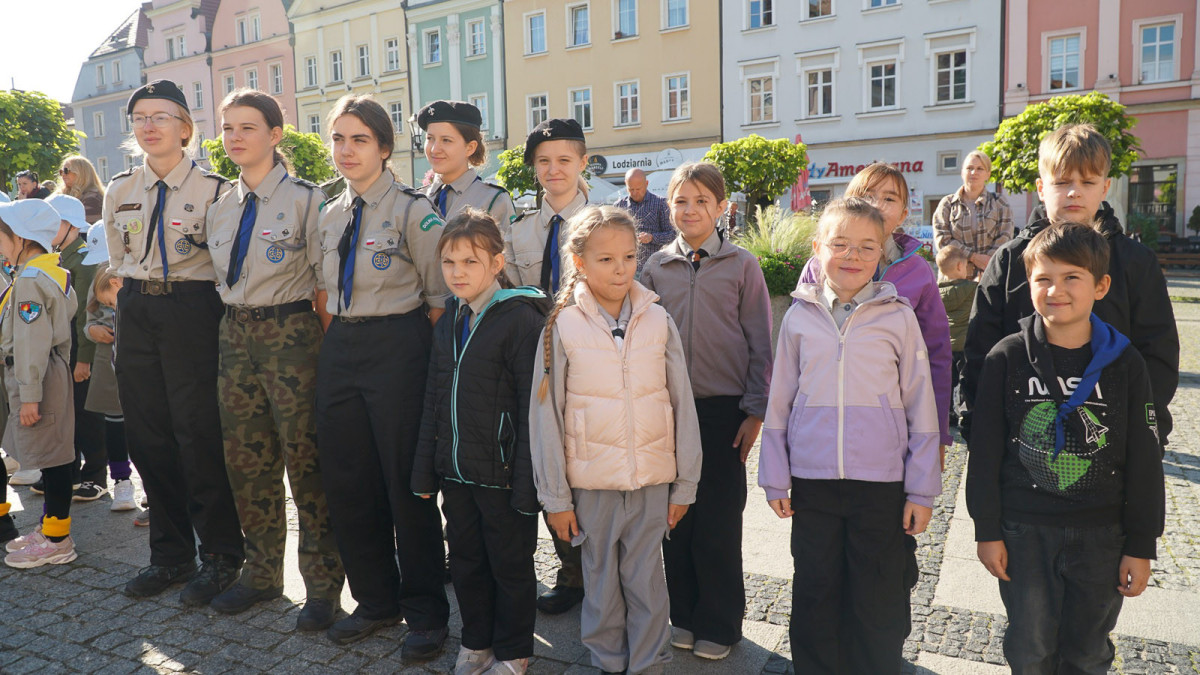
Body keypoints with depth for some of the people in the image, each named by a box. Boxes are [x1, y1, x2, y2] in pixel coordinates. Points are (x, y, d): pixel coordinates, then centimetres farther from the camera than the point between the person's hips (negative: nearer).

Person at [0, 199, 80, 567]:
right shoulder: (55, 274, 13)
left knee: (51, 457, -3)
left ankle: (57, 540, 5)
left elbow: (32, 342, -22)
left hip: (36, 376, -10)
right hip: (53, 371, 10)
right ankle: (49, 526, 26)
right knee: (49, 455, 16)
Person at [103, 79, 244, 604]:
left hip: (193, 311, -5)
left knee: (199, 433, -5)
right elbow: (117, 262, 21)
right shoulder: (119, 192, 12)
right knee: (147, 435, 8)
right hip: (135, 314, 6)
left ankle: (219, 555, 10)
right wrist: (134, 304, 16)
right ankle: (171, 552, 23)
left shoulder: (213, 190, -3)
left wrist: (188, 303, 0)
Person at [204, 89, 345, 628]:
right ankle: (262, 574, 29)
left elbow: (325, 285, -7)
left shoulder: (305, 199, -6)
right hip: (234, 335, 6)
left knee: (304, 458, -2)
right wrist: (237, 326, 13)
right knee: (246, 458, 12)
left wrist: (324, 349, -9)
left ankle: (323, 586, 13)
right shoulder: (220, 208, 12)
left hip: (289, 332, -6)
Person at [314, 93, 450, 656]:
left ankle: (425, 611, 19)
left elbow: (439, 296, -6)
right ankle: (375, 600, 30)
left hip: (398, 346, -7)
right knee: (347, 481, 11)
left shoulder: (412, 210, -7)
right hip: (339, 350, 7)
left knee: (406, 480, 1)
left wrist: (420, 355, -9)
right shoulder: (329, 216, 13)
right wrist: (338, 343, 11)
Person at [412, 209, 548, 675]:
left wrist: (527, 482, -18)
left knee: (511, 565, 11)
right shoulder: (449, 321, 8)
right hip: (455, 471, 7)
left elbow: (532, 407, -17)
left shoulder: (521, 318, -15)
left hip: (502, 474, -6)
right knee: (466, 561, 19)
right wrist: (426, 470, 12)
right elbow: (434, 400, 13)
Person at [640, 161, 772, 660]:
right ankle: (682, 613, 27)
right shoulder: (656, 267, 6)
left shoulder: (741, 265, 0)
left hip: (723, 408, -2)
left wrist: (755, 412, -4)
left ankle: (718, 624, 22)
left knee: (719, 520, 4)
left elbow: (760, 344, 0)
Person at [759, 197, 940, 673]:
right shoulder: (800, 316, 2)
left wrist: (922, 490, 0)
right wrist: (775, 478, 7)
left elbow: (921, 406, 1)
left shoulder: (898, 317, -2)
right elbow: (779, 402, 7)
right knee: (815, 596, 14)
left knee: (879, 603, 10)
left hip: (882, 482, -1)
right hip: (812, 481, 2)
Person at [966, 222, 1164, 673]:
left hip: (1101, 535, 1)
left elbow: (1144, 463, 0)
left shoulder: (1125, 364, -4)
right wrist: (987, 530, -4)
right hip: (1024, 532, -1)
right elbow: (985, 453, -4)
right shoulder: (1007, 358, -8)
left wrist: (1141, 546, 1)